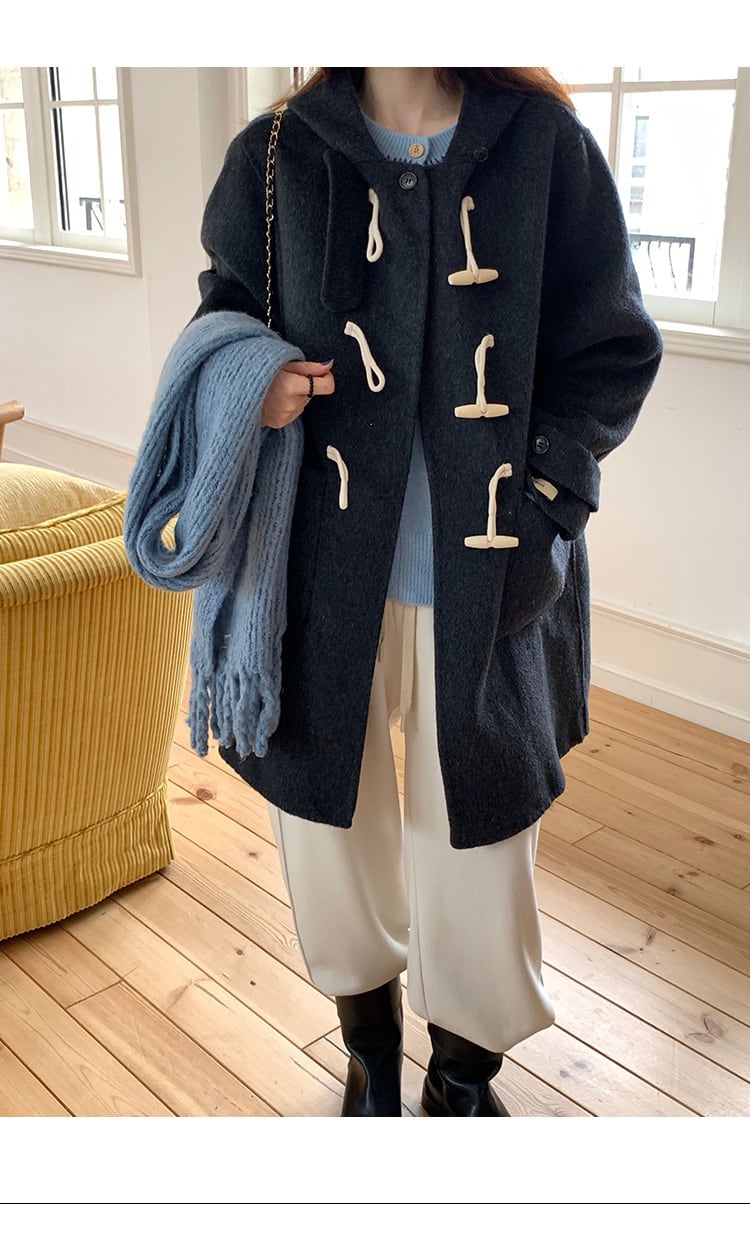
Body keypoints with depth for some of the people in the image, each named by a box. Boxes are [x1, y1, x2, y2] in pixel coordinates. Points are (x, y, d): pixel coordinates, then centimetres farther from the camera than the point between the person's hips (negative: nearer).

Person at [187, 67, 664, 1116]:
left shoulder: (546, 147, -1)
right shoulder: (276, 156, 3)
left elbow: (614, 351, 2)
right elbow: (228, 310, 16)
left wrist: (537, 490, -10)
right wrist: (251, 379, -7)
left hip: (488, 585, -1)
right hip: (326, 568, 2)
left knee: (478, 838, 7)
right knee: (327, 818, 14)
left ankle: (464, 1076, 39)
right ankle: (370, 1054, 45)